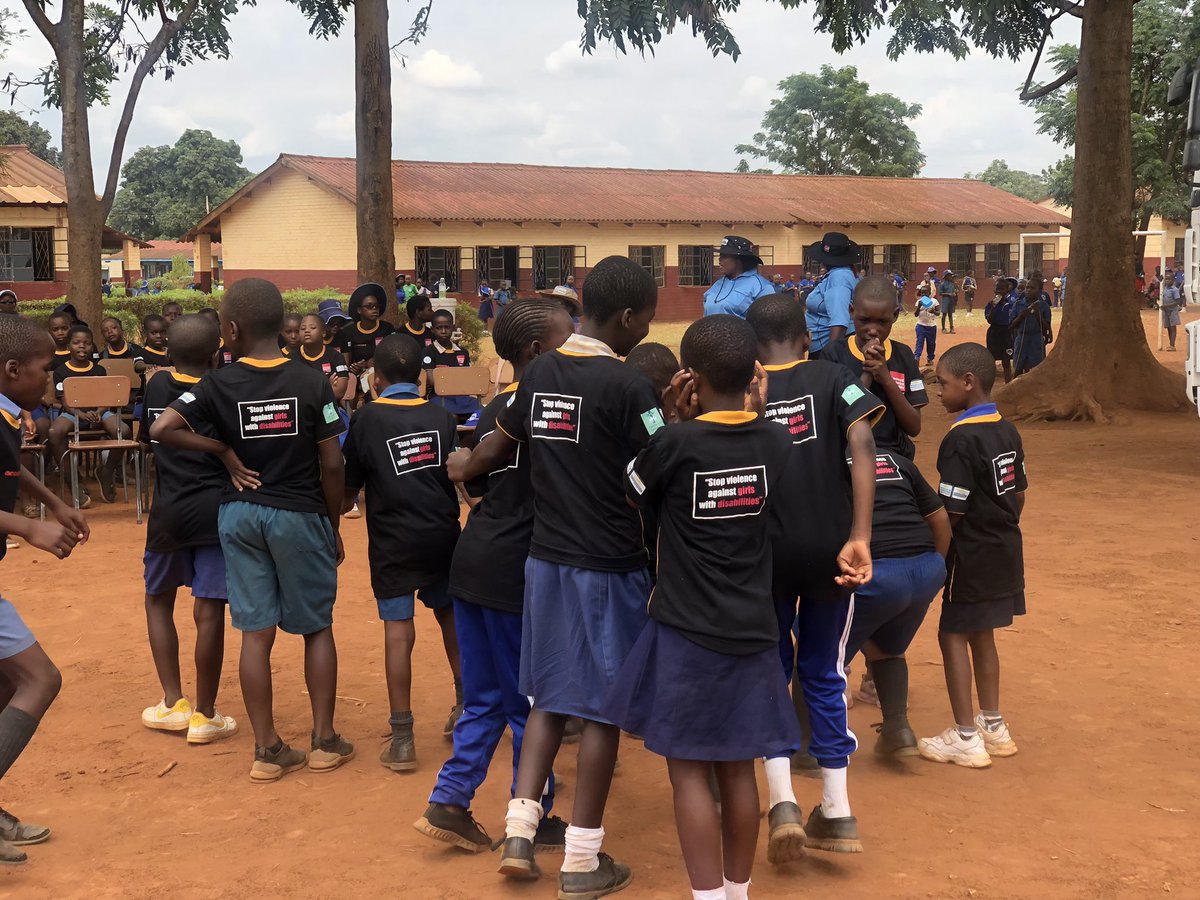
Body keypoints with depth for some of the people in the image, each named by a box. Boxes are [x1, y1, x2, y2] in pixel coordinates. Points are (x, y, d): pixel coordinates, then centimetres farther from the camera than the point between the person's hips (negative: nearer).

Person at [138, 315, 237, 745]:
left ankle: (173, 703, 17)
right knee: (209, 611, -1)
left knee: (158, 598, 21)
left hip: (168, 513, 3)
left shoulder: (156, 387, 4)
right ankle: (204, 716, 5)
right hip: (215, 511, -3)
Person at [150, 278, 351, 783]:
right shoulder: (312, 383, -9)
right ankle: (325, 742, 16)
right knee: (317, 627, 12)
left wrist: (222, 450, -4)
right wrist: (334, 527, 4)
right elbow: (331, 465, -8)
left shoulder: (219, 385, -6)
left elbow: (162, 429, -16)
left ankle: (268, 751, 11)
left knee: (256, 632, 6)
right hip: (301, 515, -1)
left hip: (240, 514, 2)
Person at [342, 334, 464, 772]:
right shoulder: (442, 417, 5)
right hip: (442, 535, 4)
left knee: (398, 630, -2)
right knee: (449, 613, 23)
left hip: (393, 541, -3)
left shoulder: (368, 418, -3)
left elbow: (348, 490, 2)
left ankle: (402, 738, -1)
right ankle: (465, 705, 33)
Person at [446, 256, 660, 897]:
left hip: (546, 558, 6)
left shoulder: (540, 372, 4)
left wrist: (465, 467, 37)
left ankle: (519, 832, 16)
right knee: (602, 707, 5)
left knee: (550, 696, 18)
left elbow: (501, 443, 19)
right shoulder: (628, 385, -16)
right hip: (609, 568, -6)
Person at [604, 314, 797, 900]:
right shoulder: (777, 442, -3)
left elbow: (630, 496, 4)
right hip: (752, 631, 5)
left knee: (689, 770, 3)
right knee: (737, 768, 14)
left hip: (687, 631, -4)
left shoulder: (676, 444, -15)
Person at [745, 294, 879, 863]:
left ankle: (782, 801, 2)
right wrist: (860, 538, -18)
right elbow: (861, 443, -14)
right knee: (823, 672, 16)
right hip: (830, 547, 0)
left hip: (763, 551, 0)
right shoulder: (832, 377, 2)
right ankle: (836, 811, 17)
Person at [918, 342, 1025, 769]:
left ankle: (965, 738, 4)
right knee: (980, 634, 19)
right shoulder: (1008, 431, 6)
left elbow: (951, 511, -21)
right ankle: (993, 726, 27)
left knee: (953, 635, 1)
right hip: (1006, 551, 8)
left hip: (972, 556, -8)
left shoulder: (961, 438, -20)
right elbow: (1019, 496, 12)